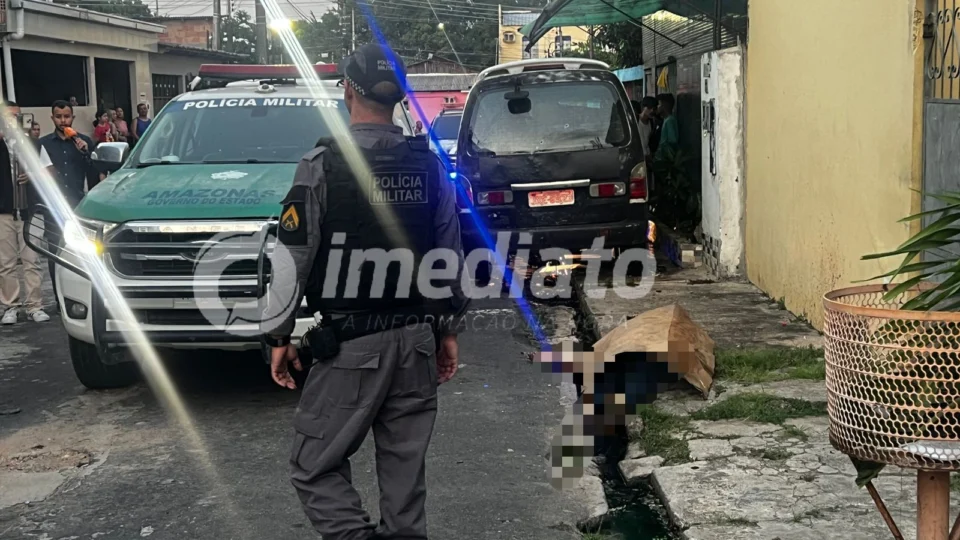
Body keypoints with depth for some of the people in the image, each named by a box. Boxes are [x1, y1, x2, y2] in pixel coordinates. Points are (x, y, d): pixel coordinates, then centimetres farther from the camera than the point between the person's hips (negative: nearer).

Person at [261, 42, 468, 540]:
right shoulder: (429, 164, 5)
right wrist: (448, 327, 20)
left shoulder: (323, 163, -10)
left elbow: (292, 258, -9)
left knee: (315, 466, 5)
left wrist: (278, 335, 1)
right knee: (405, 466, 13)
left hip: (351, 345, -5)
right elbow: (450, 253, 10)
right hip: (417, 340, 5)